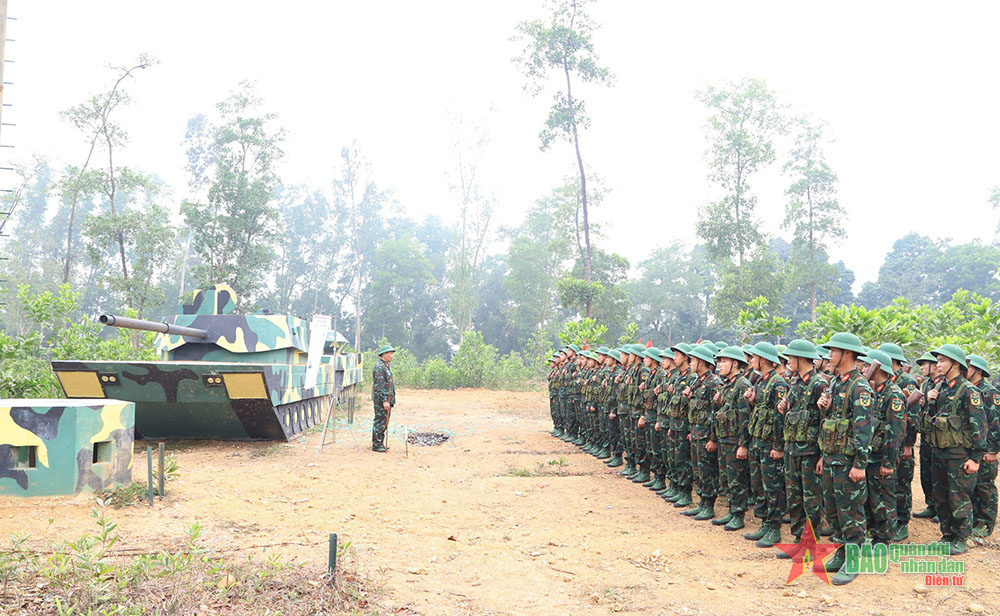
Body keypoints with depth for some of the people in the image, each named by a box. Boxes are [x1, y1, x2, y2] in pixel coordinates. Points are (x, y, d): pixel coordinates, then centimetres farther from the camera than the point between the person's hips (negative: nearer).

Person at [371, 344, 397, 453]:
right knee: (380, 422, -6)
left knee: (384, 422, 13)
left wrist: (391, 400, 22)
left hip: (387, 400, 10)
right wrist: (384, 401, -24)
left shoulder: (386, 366, 17)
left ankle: (380, 443, 19)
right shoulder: (379, 367, -15)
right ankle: (376, 445, 0)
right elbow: (379, 386, -21)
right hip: (380, 400, -10)